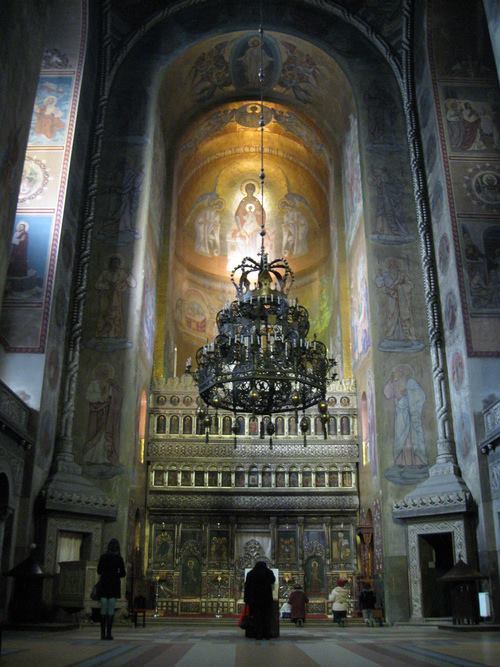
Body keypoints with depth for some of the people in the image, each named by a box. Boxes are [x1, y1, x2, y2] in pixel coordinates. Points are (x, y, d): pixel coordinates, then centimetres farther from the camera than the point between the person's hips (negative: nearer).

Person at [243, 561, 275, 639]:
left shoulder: (250, 573, 6)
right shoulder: (269, 572, 4)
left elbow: (247, 586, 1)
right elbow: (273, 580, 23)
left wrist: (246, 598, 2)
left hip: (254, 598, 0)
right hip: (267, 598, 0)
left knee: (256, 616, 3)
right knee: (267, 616, 5)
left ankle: (258, 635, -2)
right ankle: (267, 635, 1)